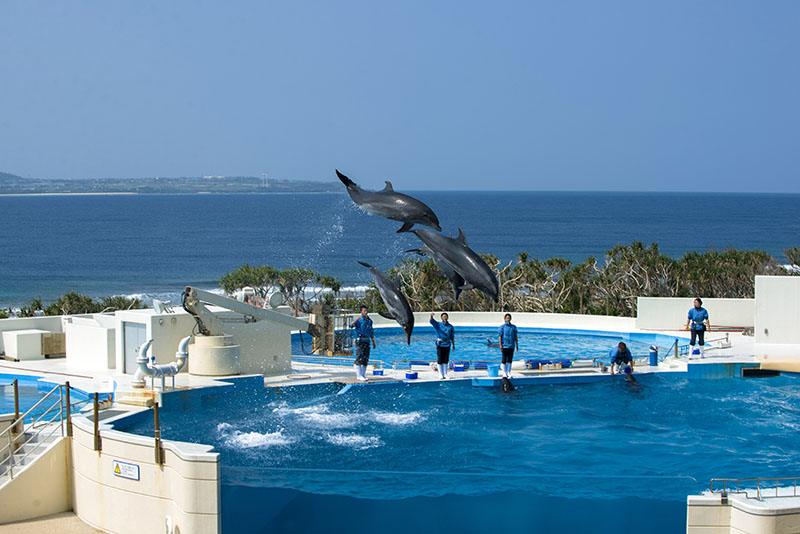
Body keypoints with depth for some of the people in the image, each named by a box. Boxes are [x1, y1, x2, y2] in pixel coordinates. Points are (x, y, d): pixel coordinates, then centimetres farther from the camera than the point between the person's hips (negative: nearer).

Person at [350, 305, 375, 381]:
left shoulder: (369, 321, 13)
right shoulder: (359, 320, -8)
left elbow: (371, 332, 20)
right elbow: (351, 325, -26)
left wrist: (373, 342, 18)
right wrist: (356, 319, -43)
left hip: (367, 341, 7)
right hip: (360, 341, -7)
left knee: (365, 359, 7)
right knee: (359, 359, -8)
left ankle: (362, 375, 14)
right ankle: (359, 376, -8)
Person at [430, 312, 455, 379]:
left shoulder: (450, 326, 8)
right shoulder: (438, 324, 1)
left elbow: (452, 336, 12)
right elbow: (432, 321, -17)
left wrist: (453, 344, 6)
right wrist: (431, 316, -38)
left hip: (447, 344, 2)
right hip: (440, 344, -2)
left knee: (446, 360, 6)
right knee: (440, 360, -3)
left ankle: (445, 374, 14)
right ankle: (441, 375, 2)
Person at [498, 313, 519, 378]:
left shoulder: (513, 327, 8)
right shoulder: (502, 326, -3)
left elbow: (515, 336, 12)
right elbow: (500, 336, -4)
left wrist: (517, 344, 9)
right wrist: (500, 345, -9)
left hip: (511, 346, 3)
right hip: (504, 345, -3)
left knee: (510, 360, 6)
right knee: (504, 360, 1)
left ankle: (509, 372, 14)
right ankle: (504, 373, 10)